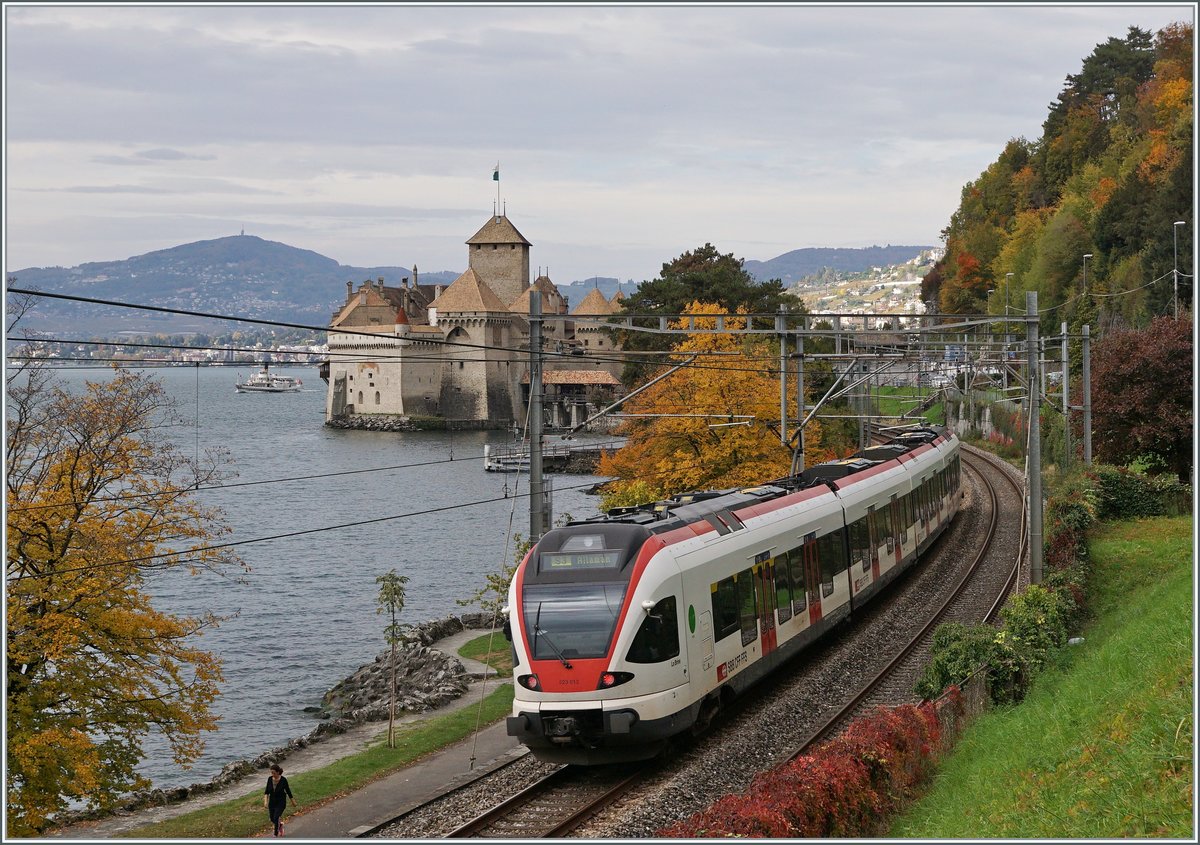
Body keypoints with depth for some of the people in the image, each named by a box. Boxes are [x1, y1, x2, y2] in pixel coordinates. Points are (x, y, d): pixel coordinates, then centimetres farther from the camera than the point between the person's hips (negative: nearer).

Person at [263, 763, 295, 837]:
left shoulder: (283, 780, -18)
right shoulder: (270, 779, -9)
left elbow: (288, 791, -7)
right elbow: (267, 791, -1)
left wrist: (293, 802, 3)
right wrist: (265, 801, -14)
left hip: (281, 802, -5)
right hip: (272, 802, 5)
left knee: (276, 818, -18)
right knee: (272, 820, 12)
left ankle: (276, 835, -4)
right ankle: (280, 824, 44)